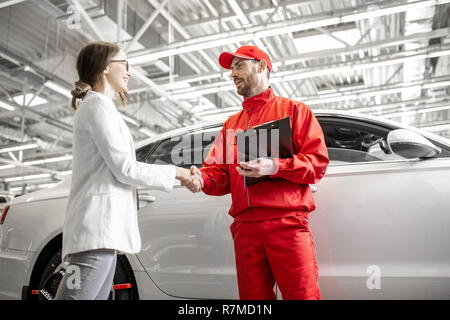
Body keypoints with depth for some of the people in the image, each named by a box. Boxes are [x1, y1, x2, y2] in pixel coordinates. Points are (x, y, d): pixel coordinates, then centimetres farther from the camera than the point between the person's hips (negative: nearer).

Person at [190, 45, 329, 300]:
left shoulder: (293, 110, 10)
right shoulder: (232, 123, 25)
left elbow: (318, 162, 0)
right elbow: (220, 171, 16)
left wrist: (275, 167, -16)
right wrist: (201, 177, -7)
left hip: (288, 222, -4)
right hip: (245, 226, 5)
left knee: (303, 294, -8)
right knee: (253, 297, 7)